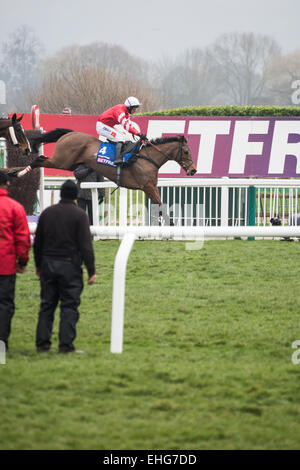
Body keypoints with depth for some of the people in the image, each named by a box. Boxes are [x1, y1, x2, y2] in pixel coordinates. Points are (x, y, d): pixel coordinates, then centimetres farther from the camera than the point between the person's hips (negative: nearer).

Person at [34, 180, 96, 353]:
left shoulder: (47, 212, 7)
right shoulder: (79, 215, -7)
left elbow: (37, 242, 13)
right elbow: (86, 245, -12)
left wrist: (39, 266, 23)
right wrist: (91, 270, -9)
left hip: (48, 264, 4)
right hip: (70, 265, -4)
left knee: (47, 305, 10)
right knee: (69, 305, 0)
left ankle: (42, 342, 8)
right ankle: (66, 344, -4)